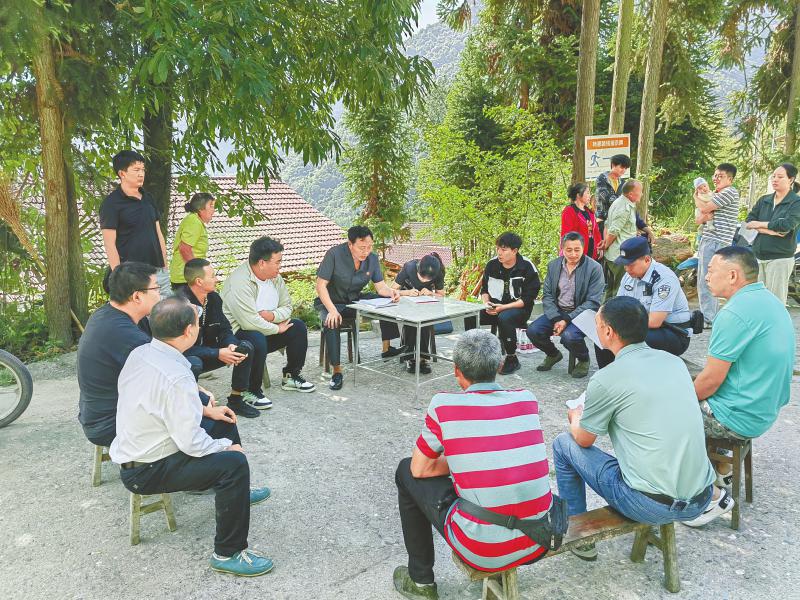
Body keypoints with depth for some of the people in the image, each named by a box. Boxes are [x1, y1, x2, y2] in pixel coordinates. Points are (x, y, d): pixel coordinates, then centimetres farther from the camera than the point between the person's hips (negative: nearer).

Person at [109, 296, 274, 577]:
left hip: (132, 451, 10)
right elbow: (191, 444, -28)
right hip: (146, 471, -10)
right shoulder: (177, 377, -32)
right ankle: (228, 554, -6)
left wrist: (205, 409, 9)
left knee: (224, 423, 18)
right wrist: (226, 446, -10)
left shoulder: (140, 353, -4)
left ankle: (235, 491, 41)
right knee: (234, 462, -21)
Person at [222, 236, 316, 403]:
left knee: (298, 327, -2)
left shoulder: (275, 277, 1)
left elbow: (287, 307, 5)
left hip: (267, 328, 9)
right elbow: (250, 323, -32)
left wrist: (271, 315, -18)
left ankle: (291, 377, 13)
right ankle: (252, 391, -18)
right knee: (257, 340, -37)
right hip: (238, 332, -8)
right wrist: (277, 328, -18)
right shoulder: (239, 282, -26)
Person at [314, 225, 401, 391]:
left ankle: (386, 348, -2)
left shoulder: (372, 258, -5)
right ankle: (337, 371, -26)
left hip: (356, 300, 5)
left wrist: (391, 292, -26)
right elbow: (321, 285, -21)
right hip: (331, 301, -5)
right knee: (331, 323, -36)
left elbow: (380, 286, -2)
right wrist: (332, 310, -33)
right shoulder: (334, 254, -21)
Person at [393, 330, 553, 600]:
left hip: (483, 551, -4)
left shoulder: (444, 404, -9)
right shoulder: (527, 399, 2)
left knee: (406, 472, 17)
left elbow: (420, 469, 3)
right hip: (539, 544, 5)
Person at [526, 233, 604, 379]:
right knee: (533, 331, -16)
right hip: (557, 312, 5)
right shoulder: (553, 265, 4)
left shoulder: (594, 268, -10)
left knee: (569, 336, -32)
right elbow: (547, 295, 2)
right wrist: (556, 319, -15)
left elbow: (593, 302, -14)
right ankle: (553, 354, 16)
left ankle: (584, 360, 3)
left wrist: (567, 320, -22)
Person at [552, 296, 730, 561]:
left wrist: (576, 418, 22)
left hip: (650, 506, -7)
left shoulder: (607, 378, -14)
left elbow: (584, 440, 0)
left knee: (563, 444, 10)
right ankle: (713, 495, 28)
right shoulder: (674, 361, 4)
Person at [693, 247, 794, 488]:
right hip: (767, 409, 9)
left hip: (740, 419, -9)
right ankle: (722, 471, 28)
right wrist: (690, 393, 13)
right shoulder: (768, 300, 6)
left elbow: (711, 380, -22)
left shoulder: (734, 313, -25)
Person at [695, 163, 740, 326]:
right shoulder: (716, 195, 22)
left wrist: (696, 197, 3)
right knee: (703, 281, 13)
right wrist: (706, 216, -10)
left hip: (716, 243, -10)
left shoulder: (730, 192, -9)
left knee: (707, 281, -9)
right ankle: (707, 315, 21)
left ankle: (709, 318, -5)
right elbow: (699, 219, 14)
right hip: (707, 240, 10)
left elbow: (704, 208, -17)